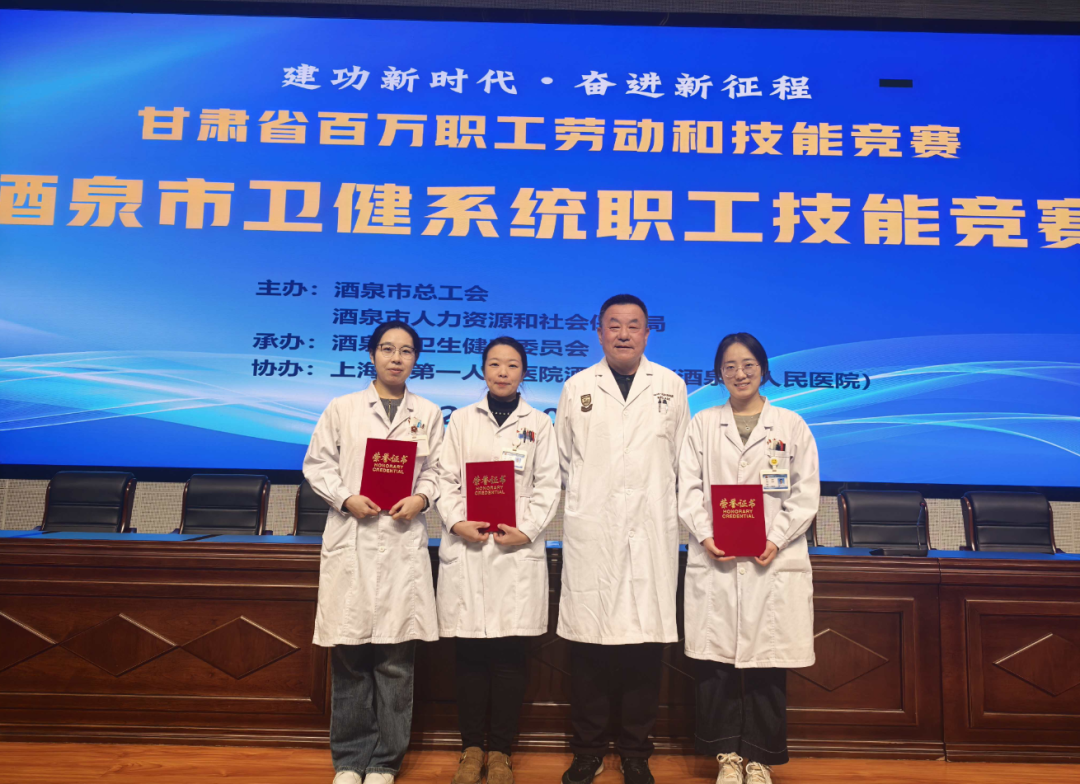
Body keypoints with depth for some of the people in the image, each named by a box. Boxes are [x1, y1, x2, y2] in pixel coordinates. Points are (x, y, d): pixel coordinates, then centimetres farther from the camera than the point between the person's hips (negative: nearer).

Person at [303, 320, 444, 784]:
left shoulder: (428, 414, 10)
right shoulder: (342, 408, 7)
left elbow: (437, 470, 10)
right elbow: (317, 464, 6)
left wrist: (420, 498, -9)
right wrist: (347, 498, -8)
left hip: (404, 544, 1)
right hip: (351, 542, 0)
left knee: (396, 660, 3)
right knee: (349, 657, 4)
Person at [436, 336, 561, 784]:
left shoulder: (539, 423, 10)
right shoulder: (461, 419, 11)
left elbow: (548, 486, 4)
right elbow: (447, 479, 6)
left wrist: (526, 530, -9)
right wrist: (457, 522, -10)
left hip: (518, 550, 0)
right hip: (466, 548, 1)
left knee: (510, 653, 1)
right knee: (470, 653, 3)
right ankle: (471, 747, 16)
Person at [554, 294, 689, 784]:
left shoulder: (671, 387, 9)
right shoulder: (577, 388, 9)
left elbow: (680, 461, 13)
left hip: (652, 532, 0)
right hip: (591, 532, 0)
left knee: (646, 644, 2)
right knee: (588, 644, 2)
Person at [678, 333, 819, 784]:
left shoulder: (791, 425, 8)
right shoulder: (703, 424, 11)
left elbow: (806, 493, 4)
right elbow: (689, 488, 5)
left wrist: (777, 539, -9)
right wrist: (705, 536, -10)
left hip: (774, 561, 0)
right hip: (713, 561, 1)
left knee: (767, 663, 3)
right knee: (715, 660, 2)